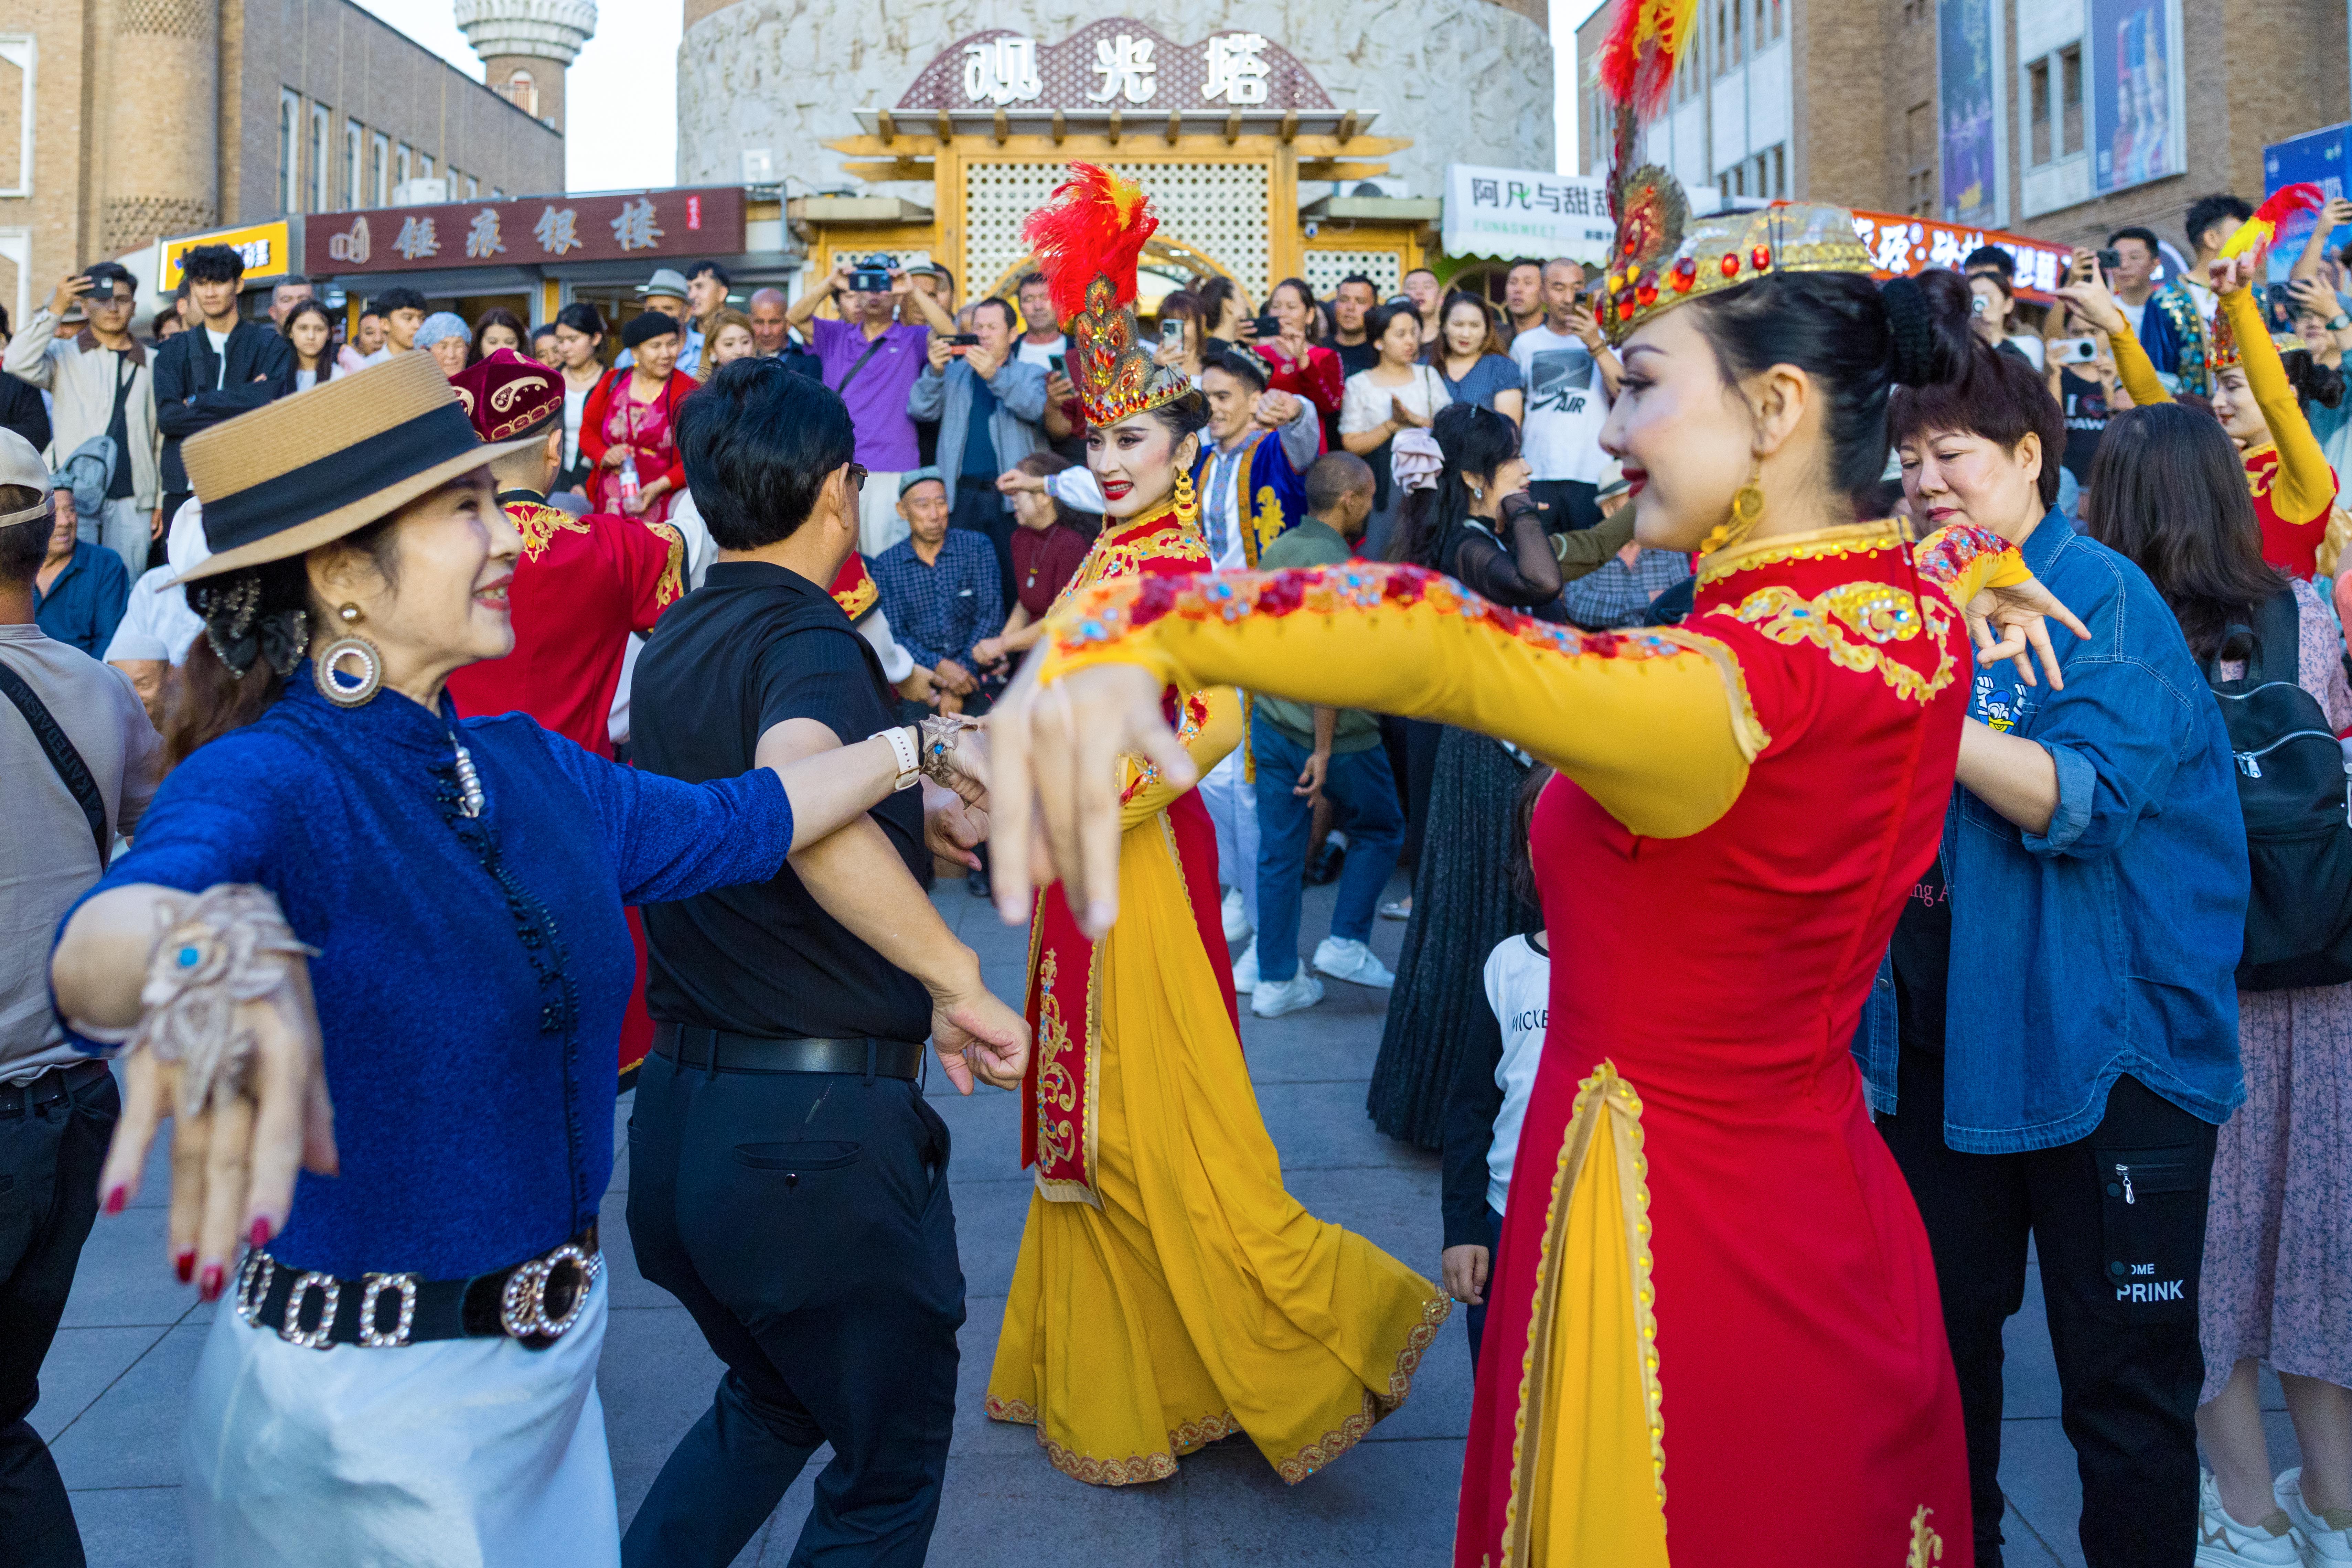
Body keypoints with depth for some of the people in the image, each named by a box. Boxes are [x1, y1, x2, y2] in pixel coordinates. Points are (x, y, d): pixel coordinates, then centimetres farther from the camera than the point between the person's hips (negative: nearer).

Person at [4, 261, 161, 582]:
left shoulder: (151, 364, 13)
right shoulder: (64, 355, 9)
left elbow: (162, 436, 13)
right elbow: (19, 363, -12)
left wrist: (162, 501, 8)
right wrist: (55, 310, -15)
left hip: (132, 501, 1)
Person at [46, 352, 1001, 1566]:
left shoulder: (525, 767, 2)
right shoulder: (268, 780, -20)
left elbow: (724, 826, 17)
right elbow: (105, 933, -41)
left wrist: (911, 748, 23)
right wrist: (203, 949, -64)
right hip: (366, 1415, -6)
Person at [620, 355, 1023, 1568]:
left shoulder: (675, 642, 10)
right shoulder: (808, 638, -16)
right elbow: (797, 789, -40)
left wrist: (931, 807, 34)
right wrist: (956, 979, -36)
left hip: (680, 1107, 8)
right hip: (817, 1129, -8)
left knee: (772, 1400, 30)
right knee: (889, 1463, 13)